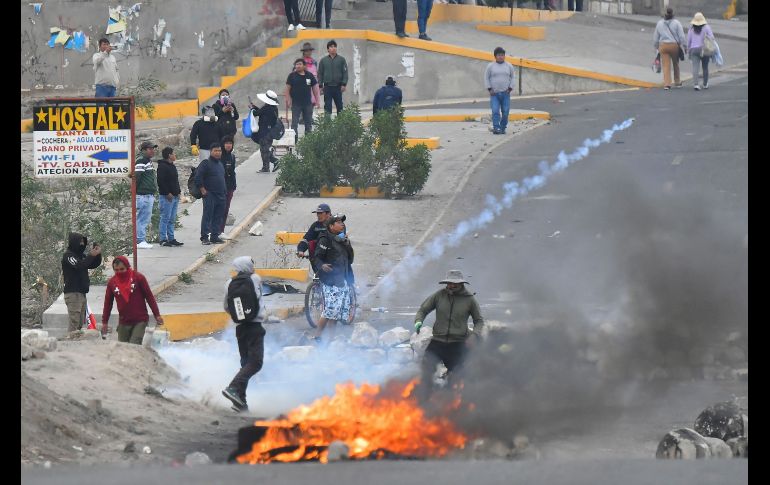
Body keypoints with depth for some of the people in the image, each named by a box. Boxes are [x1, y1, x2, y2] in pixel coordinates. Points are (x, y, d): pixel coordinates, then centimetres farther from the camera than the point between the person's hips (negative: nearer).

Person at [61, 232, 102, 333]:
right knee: (74, 321, -14)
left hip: (81, 293, 9)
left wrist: (97, 254, 1)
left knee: (80, 323, 10)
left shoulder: (81, 255, 18)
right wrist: (91, 256, -24)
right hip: (73, 293, -9)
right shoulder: (68, 256, -8)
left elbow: (94, 265, 18)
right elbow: (78, 266, -25)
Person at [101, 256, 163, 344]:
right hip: (123, 322, 4)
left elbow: (149, 296, -2)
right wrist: (104, 322, 11)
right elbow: (108, 303, 11)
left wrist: (157, 315, -3)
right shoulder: (112, 282, 3)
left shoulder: (138, 277, -6)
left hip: (140, 321, -4)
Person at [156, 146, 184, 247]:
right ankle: (163, 239, -6)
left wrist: (178, 191, 14)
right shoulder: (162, 167, -11)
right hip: (167, 197, -10)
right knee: (165, 218, -8)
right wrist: (167, 193, -20)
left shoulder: (172, 166, 19)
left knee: (172, 220, 11)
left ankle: (171, 239, 15)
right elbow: (161, 181, -18)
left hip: (174, 197, 10)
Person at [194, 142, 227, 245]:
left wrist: (225, 192, 20)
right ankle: (204, 237, -8)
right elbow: (198, 178, -13)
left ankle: (215, 236, 14)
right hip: (209, 195, -8)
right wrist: (203, 190, -14)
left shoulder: (220, 164, 18)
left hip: (220, 195, 8)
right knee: (207, 216, -9)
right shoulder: (206, 163, -7)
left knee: (218, 217, 8)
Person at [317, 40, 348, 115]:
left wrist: (344, 84, -7)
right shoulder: (323, 60, 8)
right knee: (327, 106, 0)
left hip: (338, 87, 0)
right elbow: (320, 74, 9)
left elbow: (345, 72, 2)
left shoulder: (341, 59, 4)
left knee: (339, 106, 6)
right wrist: (320, 86, 0)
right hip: (327, 87, 1)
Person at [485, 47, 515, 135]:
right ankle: (496, 128, -16)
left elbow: (512, 78, 14)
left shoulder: (509, 66, 8)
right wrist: (489, 89, -3)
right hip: (494, 93, -2)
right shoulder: (490, 66, 3)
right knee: (495, 111, -14)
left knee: (505, 112, -1)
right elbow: (486, 78, 6)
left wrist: (510, 88, 2)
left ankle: (503, 128, 10)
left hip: (505, 93, 2)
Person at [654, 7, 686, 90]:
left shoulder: (660, 23, 5)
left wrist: (657, 47, 22)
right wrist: (683, 46, 1)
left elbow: (655, 37, 12)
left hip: (663, 46, 1)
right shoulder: (676, 23, -4)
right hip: (674, 45, -1)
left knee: (666, 66, 0)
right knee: (676, 64, 17)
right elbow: (681, 36, -7)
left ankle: (666, 84, -11)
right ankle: (677, 82, 27)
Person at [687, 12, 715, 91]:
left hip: (693, 49, 0)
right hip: (704, 49, 0)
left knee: (695, 67, -6)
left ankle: (696, 84, -22)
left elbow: (688, 41, 7)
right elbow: (711, 38, -9)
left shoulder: (691, 29, 3)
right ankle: (705, 84, 26)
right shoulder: (706, 27, -3)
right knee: (705, 67, 16)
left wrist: (688, 50, 19)